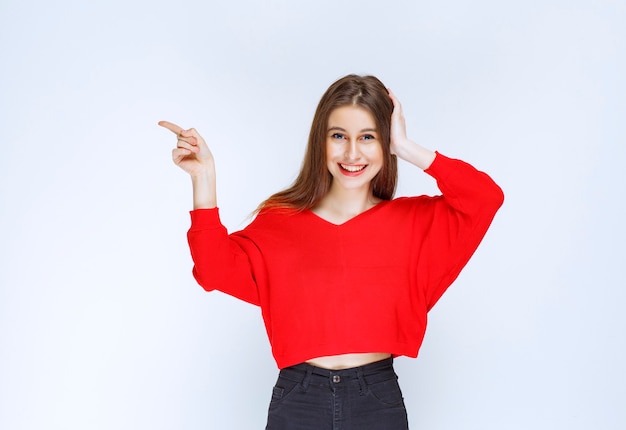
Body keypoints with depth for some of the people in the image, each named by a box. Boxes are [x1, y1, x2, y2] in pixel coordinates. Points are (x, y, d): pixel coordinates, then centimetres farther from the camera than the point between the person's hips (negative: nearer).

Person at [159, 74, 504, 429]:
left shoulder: (415, 221, 2)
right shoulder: (280, 222, 2)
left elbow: (486, 198, -11)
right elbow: (217, 270, -10)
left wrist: (410, 150, -9)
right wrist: (204, 177, -17)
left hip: (379, 400, 1)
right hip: (297, 400, 0)